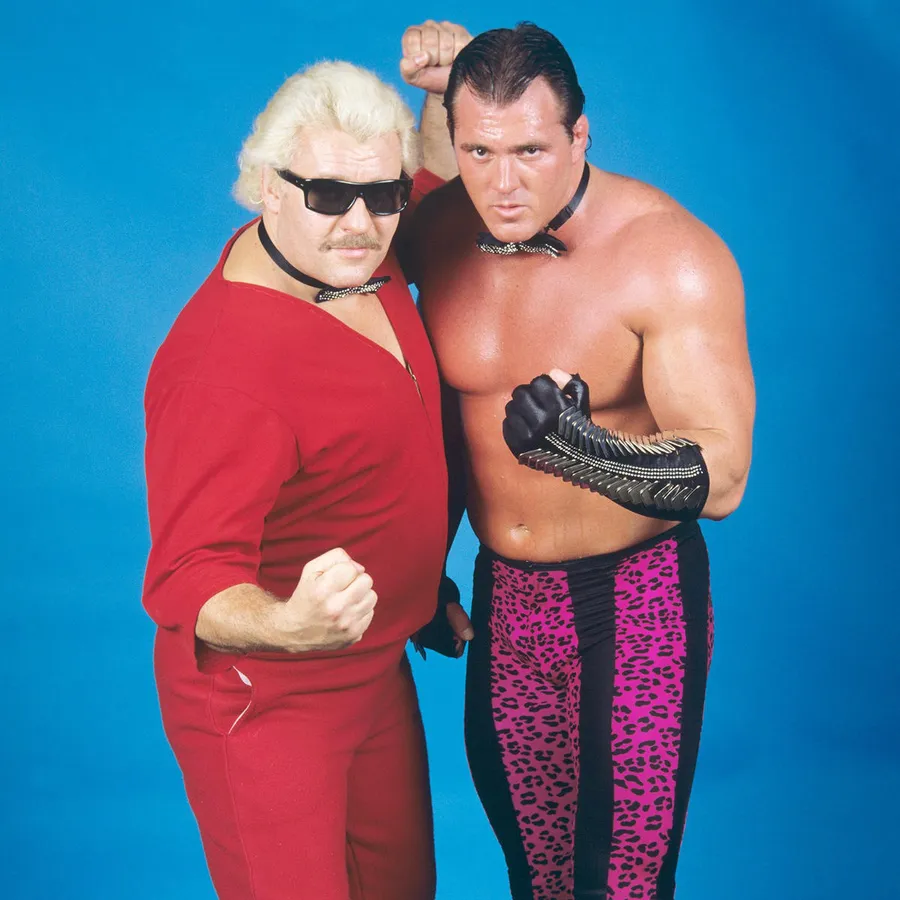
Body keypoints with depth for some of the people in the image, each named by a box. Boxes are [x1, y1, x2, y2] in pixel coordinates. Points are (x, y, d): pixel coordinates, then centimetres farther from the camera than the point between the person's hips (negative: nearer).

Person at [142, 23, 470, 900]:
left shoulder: (352, 254, -4)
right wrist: (289, 626, -52)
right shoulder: (221, 366, -31)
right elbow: (189, 581, -32)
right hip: (261, 700, -8)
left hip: (376, 666, 8)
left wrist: (443, 91, -1)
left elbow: (439, 182, 19)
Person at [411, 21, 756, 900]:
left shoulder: (672, 259, -20)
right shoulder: (440, 229, -5)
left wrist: (580, 446, -42)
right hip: (503, 590, 5)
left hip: (634, 602, -4)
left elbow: (722, 479, -24)